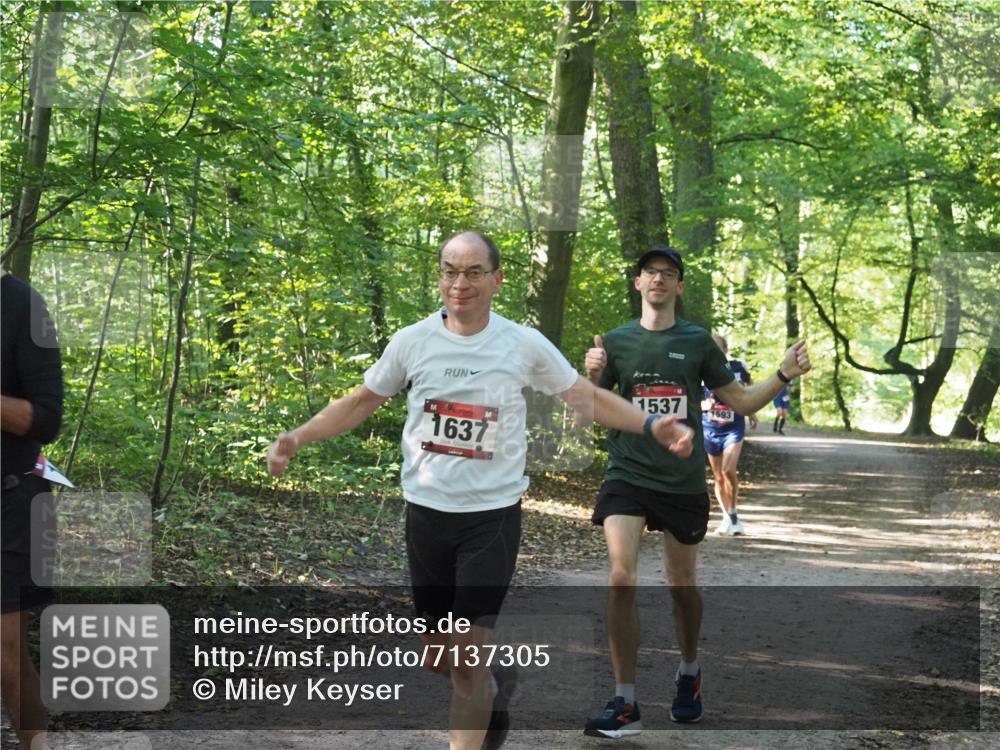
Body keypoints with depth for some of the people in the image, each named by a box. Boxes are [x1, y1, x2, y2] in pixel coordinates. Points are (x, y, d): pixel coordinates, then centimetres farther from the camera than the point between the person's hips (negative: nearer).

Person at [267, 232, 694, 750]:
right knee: (436, 654, 13)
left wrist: (652, 426, -11)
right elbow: (360, 403, 8)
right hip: (426, 512, 3)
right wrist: (296, 438, -5)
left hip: (493, 515, -2)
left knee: (467, 654, -6)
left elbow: (588, 398, 3)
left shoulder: (525, 344, -6)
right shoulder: (411, 341, -3)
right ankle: (494, 686, 45)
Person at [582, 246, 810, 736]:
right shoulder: (617, 342, 4)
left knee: (681, 585, 11)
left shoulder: (698, 342, 4)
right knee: (620, 576, -16)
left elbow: (741, 401, 9)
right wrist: (593, 376, -14)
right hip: (628, 475, -1)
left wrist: (784, 375, -6)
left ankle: (689, 673, 39)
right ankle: (624, 704, -10)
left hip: (683, 480, 1)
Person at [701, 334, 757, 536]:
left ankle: (733, 514, -3)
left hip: (734, 427, -2)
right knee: (717, 476, 9)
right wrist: (703, 405, -17)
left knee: (729, 470, -19)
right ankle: (727, 518, 22)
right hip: (710, 428, 2)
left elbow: (751, 388, 17)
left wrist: (751, 413, 19)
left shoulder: (738, 367, -4)